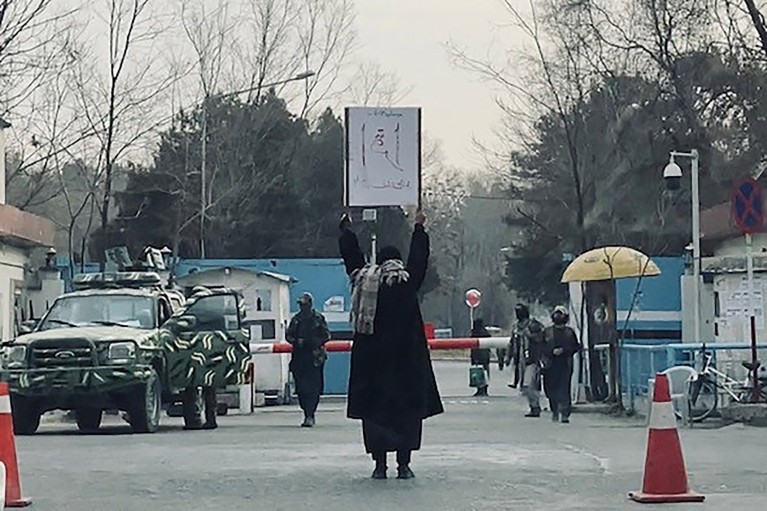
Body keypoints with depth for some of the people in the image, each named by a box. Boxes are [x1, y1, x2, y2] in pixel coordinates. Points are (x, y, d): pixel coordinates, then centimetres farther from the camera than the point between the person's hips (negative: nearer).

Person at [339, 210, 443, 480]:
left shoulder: (363, 280, 2)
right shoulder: (408, 281, -4)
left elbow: (351, 256, 18)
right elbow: (419, 259, 11)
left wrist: (345, 229, 34)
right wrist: (419, 228, 26)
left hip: (370, 360, 2)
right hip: (406, 361, -2)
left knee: (374, 411, 7)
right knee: (407, 410, 4)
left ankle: (379, 465, 6)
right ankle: (403, 465, 1)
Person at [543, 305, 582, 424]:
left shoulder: (570, 332, 9)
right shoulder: (548, 331, 11)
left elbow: (576, 347, 8)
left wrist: (564, 350, -7)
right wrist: (552, 351, -11)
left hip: (565, 365, -1)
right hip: (551, 365, 1)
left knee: (564, 389, -10)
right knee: (551, 390, 3)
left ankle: (565, 414, -9)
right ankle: (555, 411, 21)